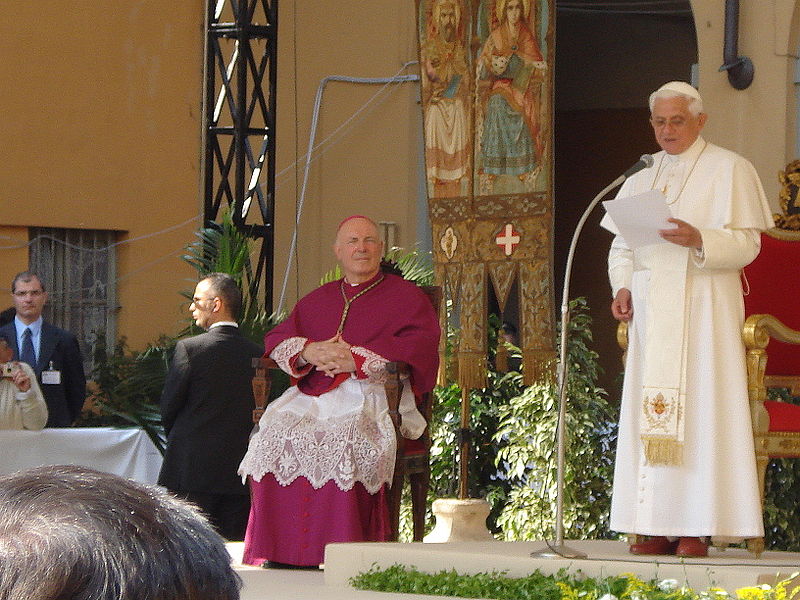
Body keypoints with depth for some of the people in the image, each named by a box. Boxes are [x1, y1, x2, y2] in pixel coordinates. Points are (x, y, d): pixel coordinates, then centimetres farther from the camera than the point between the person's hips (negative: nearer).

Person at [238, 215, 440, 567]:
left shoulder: (405, 296, 12)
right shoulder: (318, 300, 27)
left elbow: (420, 345, -5)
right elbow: (277, 338, 20)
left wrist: (356, 360, -15)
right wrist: (307, 352, -5)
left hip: (372, 396, -4)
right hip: (314, 394, 4)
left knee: (340, 439, -36)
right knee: (276, 434, -26)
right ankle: (278, 553, -26)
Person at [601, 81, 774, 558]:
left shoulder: (729, 170, 2)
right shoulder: (643, 180, 19)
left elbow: (747, 243, -6)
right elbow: (622, 245, 16)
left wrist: (699, 240, -22)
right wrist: (623, 286, -3)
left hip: (705, 309, -5)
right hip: (651, 310, 5)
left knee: (700, 407, -9)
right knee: (649, 410, -1)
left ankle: (697, 527, -11)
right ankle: (658, 526, 0)